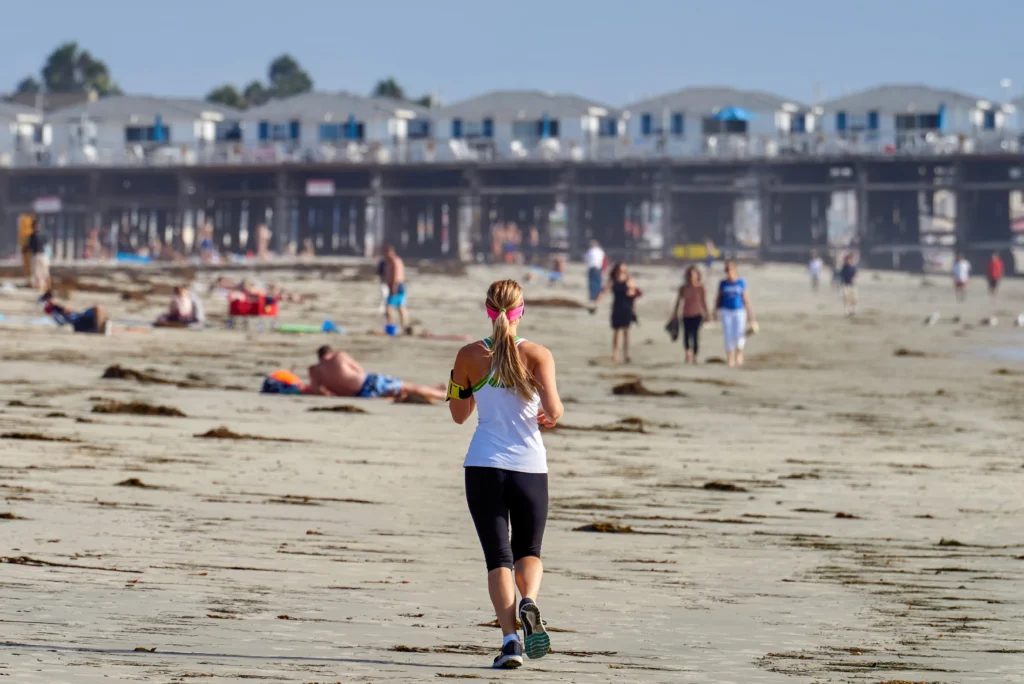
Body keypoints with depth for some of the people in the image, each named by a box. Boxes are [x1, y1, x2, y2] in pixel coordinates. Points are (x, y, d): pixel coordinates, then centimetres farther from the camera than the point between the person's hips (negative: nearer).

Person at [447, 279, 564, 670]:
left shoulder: (470, 356, 1)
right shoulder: (537, 355, -3)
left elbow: (458, 414, 11)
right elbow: (552, 409, -13)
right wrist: (551, 417, 9)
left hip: (484, 466, 0)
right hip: (529, 466, 0)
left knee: (498, 556, 2)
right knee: (529, 549, 18)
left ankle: (510, 637, -14)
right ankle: (529, 602, -13)